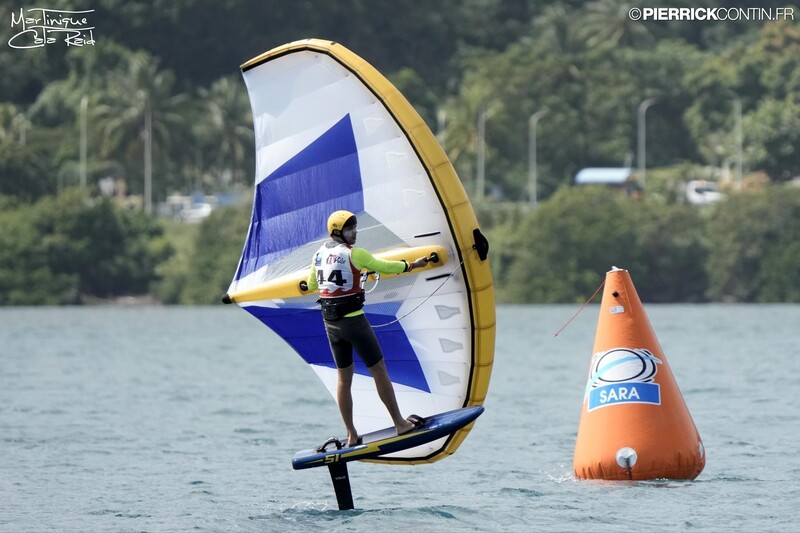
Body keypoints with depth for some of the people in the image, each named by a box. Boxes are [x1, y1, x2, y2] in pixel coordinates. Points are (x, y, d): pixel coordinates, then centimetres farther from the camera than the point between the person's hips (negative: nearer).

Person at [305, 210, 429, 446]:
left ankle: (351, 436, 13)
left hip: (330, 322, 7)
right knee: (379, 370, 2)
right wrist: (413, 265, 10)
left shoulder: (319, 255, 7)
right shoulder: (354, 254, -13)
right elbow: (384, 267, -5)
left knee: (344, 376, 12)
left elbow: (311, 285, 19)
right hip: (353, 320, -7)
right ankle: (400, 424, 5)